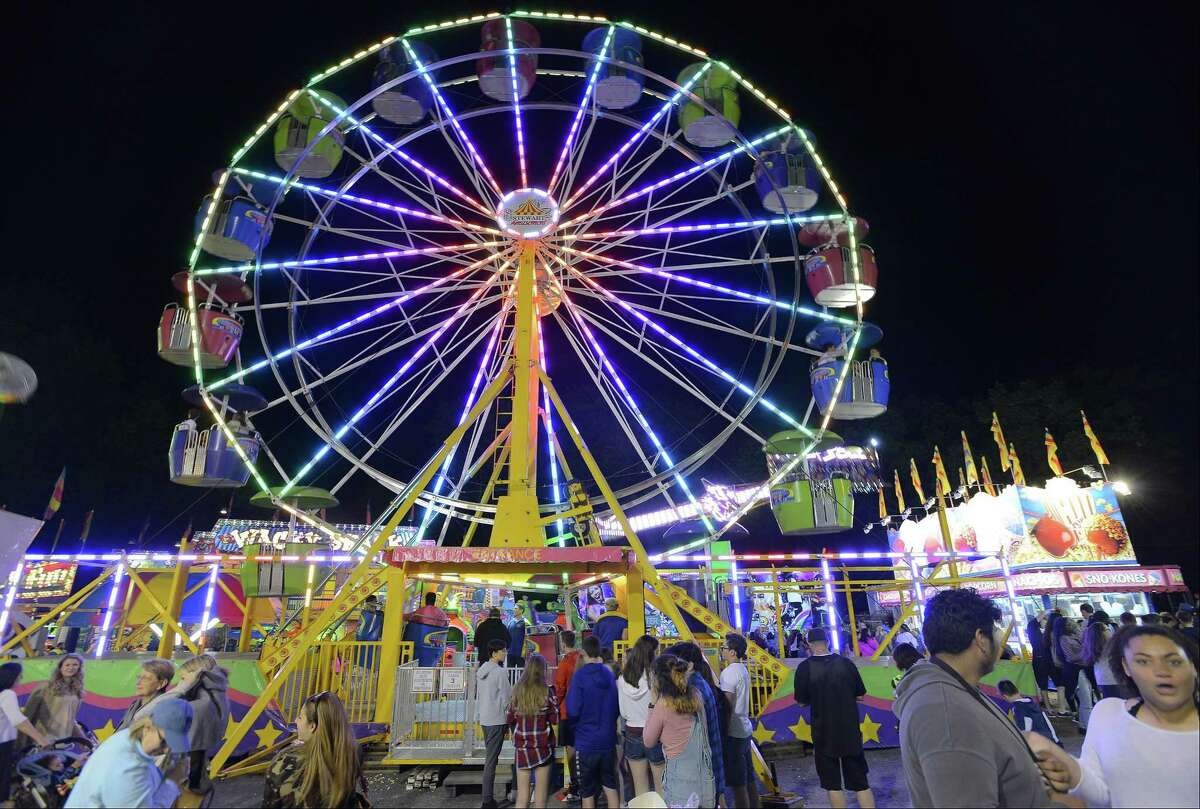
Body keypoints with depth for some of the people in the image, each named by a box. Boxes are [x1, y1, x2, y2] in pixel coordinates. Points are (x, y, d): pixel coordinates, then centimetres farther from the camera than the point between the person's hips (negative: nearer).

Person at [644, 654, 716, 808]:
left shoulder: (663, 704, -16)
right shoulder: (695, 695, -2)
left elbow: (648, 741, -4)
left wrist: (651, 714, 4)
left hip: (681, 776, -5)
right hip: (704, 771, 5)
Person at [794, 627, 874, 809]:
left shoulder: (805, 667, -13)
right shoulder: (845, 663, -6)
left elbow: (802, 702, -7)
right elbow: (860, 695, 2)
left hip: (824, 732, -2)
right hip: (850, 729, 2)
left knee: (832, 783, 11)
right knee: (859, 781, 15)